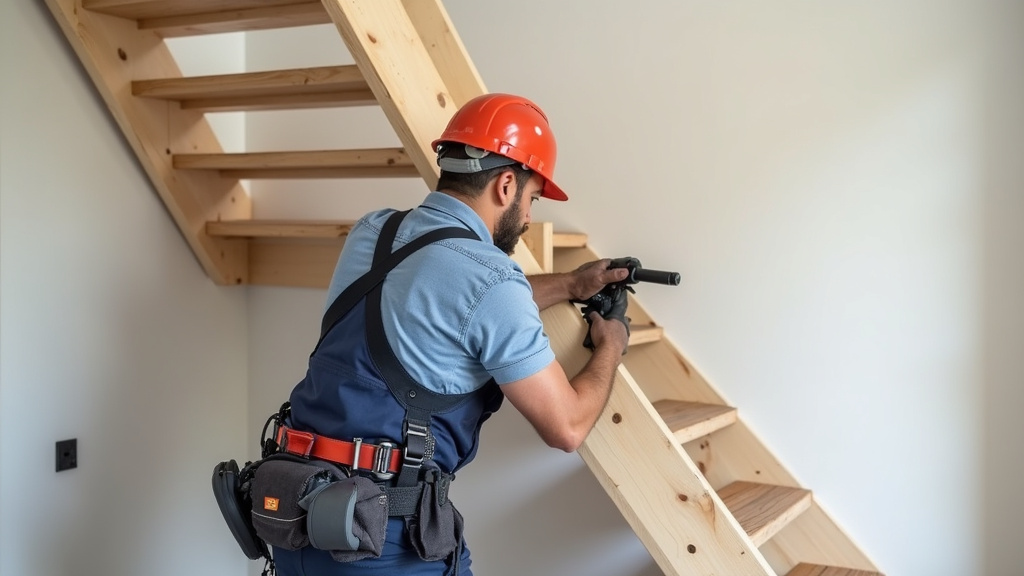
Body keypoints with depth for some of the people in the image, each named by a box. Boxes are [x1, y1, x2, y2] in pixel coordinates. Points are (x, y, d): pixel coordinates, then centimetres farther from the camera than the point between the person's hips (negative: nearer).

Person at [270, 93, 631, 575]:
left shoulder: (372, 231, 7)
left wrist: (569, 285, 29)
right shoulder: (491, 279, -15)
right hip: (383, 528, -7)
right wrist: (610, 346, 9)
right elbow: (566, 428, -9)